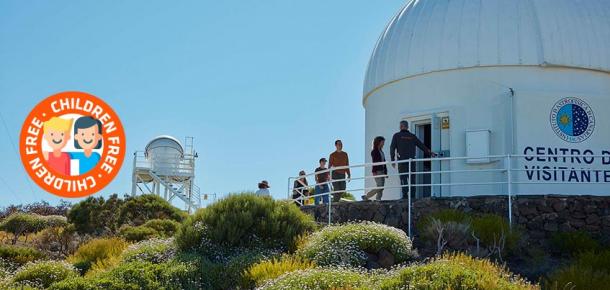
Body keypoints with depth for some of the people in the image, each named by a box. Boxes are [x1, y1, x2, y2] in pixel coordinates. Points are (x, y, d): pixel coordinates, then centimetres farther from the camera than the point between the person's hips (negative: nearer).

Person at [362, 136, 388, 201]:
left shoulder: (381, 151, 20)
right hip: (377, 171, -9)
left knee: (381, 188, 1)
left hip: (382, 171, 9)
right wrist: (374, 172, -21)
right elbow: (374, 162, -14)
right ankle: (365, 197, -7)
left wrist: (385, 172, 16)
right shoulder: (374, 151, -5)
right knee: (379, 187, -14)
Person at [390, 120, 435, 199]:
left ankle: (405, 195, -12)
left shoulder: (397, 136, 5)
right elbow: (422, 146, 15)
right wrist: (430, 153, 25)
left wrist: (392, 160, 5)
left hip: (402, 160, -2)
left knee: (403, 178, -3)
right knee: (412, 179, 5)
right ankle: (412, 195, 1)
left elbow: (392, 148, 2)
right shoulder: (412, 136, 12)